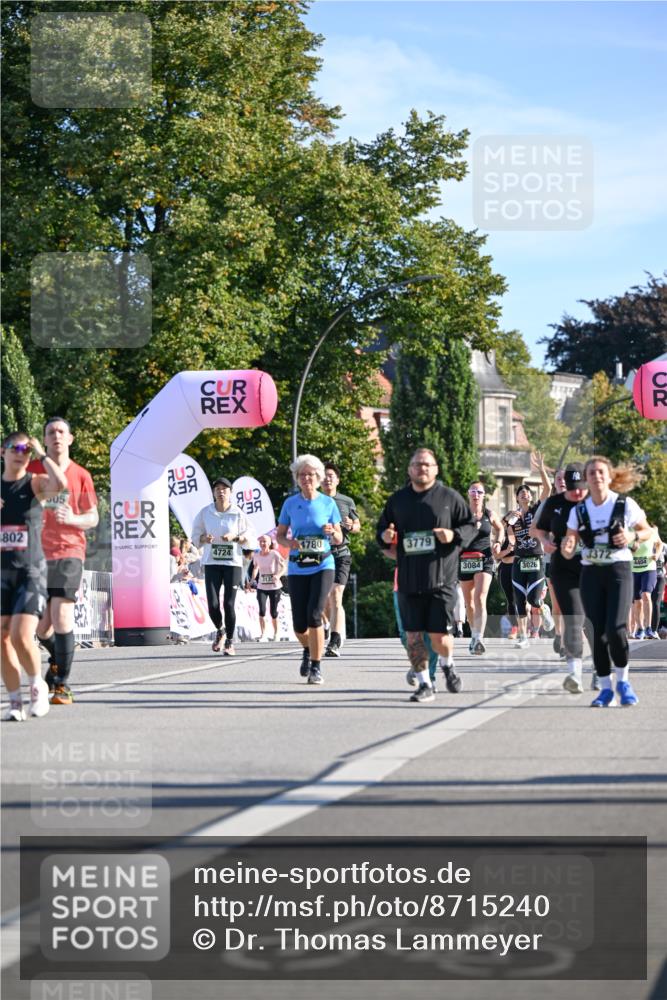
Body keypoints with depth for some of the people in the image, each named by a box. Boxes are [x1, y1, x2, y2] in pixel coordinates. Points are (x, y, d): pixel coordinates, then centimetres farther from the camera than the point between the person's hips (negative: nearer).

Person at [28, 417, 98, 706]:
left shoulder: (81, 475, 4)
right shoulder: (32, 469, 6)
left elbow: (93, 518, 7)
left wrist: (72, 518, -13)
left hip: (68, 553, -2)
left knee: (62, 616, -15)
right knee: (41, 625, 7)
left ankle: (62, 684, -8)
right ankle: (58, 659, 39)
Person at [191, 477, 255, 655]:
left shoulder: (238, 514, 0)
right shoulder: (205, 512, 3)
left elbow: (250, 539, 2)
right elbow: (196, 535, 10)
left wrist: (235, 537, -15)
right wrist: (205, 538, -11)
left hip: (233, 563, -1)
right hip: (211, 563, 1)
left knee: (229, 604, -3)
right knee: (213, 605, -7)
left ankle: (230, 641, 11)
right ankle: (220, 631, 23)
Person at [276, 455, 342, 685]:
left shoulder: (328, 503, 3)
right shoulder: (290, 503, 6)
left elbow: (339, 539, 8)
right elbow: (279, 535, 11)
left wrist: (332, 532, -14)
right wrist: (289, 543, -11)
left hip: (323, 565, -2)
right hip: (297, 568, 2)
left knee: (314, 614, -18)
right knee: (300, 624, 1)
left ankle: (316, 667, -8)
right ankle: (308, 650, 36)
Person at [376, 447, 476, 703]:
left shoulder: (449, 497, 3)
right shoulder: (397, 500, 11)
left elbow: (471, 525, 7)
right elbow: (382, 530, 20)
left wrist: (454, 535, -13)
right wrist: (385, 537, -3)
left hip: (442, 578, -3)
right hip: (408, 581, 3)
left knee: (439, 635, -4)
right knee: (413, 635, -1)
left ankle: (447, 664, 29)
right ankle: (425, 685, 10)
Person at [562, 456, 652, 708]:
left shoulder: (626, 505, -3)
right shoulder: (578, 511, 4)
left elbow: (647, 530, 10)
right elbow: (568, 552, 6)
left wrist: (633, 536, -12)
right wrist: (566, 548, -18)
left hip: (618, 571, -3)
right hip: (591, 574, 3)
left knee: (615, 628, -17)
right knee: (598, 632, -2)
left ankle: (623, 681, 6)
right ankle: (606, 689, 10)